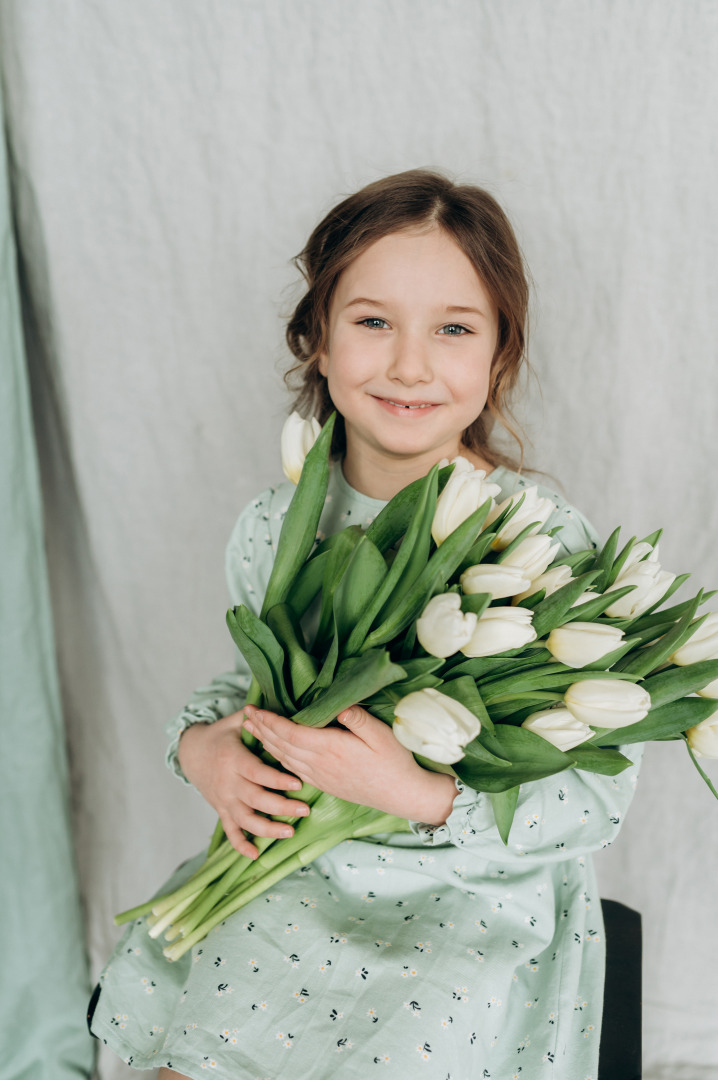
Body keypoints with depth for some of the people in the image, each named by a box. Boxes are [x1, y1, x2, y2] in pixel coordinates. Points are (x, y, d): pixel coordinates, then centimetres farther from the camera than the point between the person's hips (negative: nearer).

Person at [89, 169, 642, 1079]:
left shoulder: (548, 543, -18)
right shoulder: (274, 527, -6)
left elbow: (600, 796, -15)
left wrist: (422, 796, -29)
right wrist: (199, 743, -10)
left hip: (481, 887, -2)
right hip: (299, 863, 3)